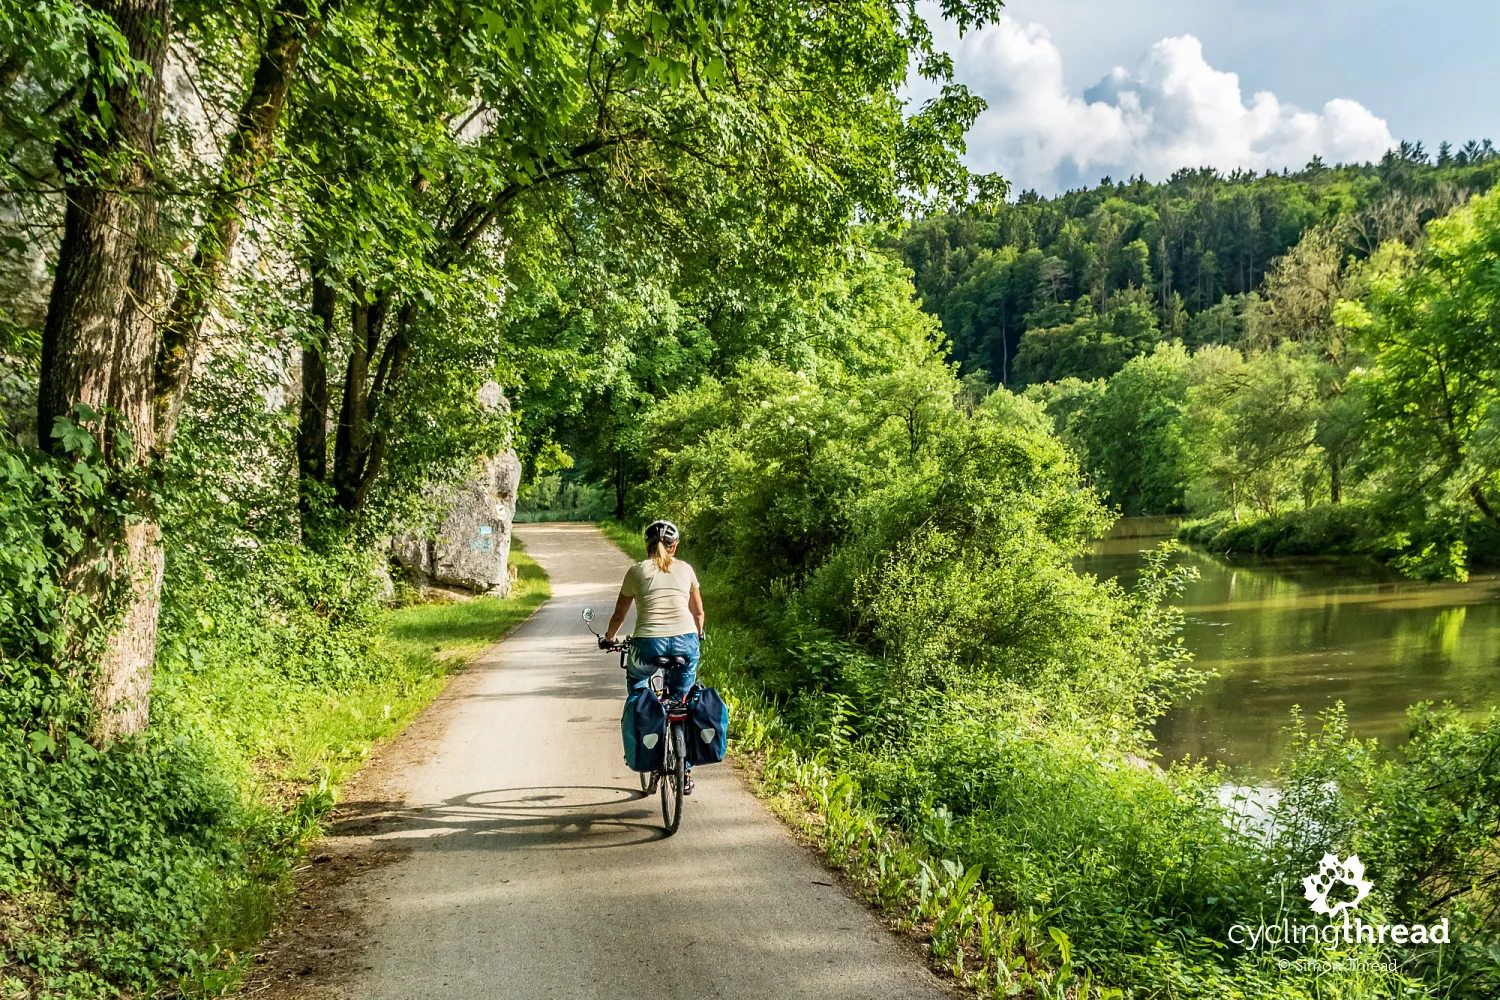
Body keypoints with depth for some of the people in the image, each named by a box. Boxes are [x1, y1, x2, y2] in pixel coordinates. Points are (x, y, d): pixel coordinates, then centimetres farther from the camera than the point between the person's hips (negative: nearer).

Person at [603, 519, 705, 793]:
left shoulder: (637, 571, 8)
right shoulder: (685, 569, 13)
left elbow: (619, 615, 15)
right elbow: (698, 612, 21)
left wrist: (608, 638, 34)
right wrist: (698, 636, 40)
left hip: (649, 642, -2)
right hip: (685, 641, 2)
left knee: (635, 685, 28)